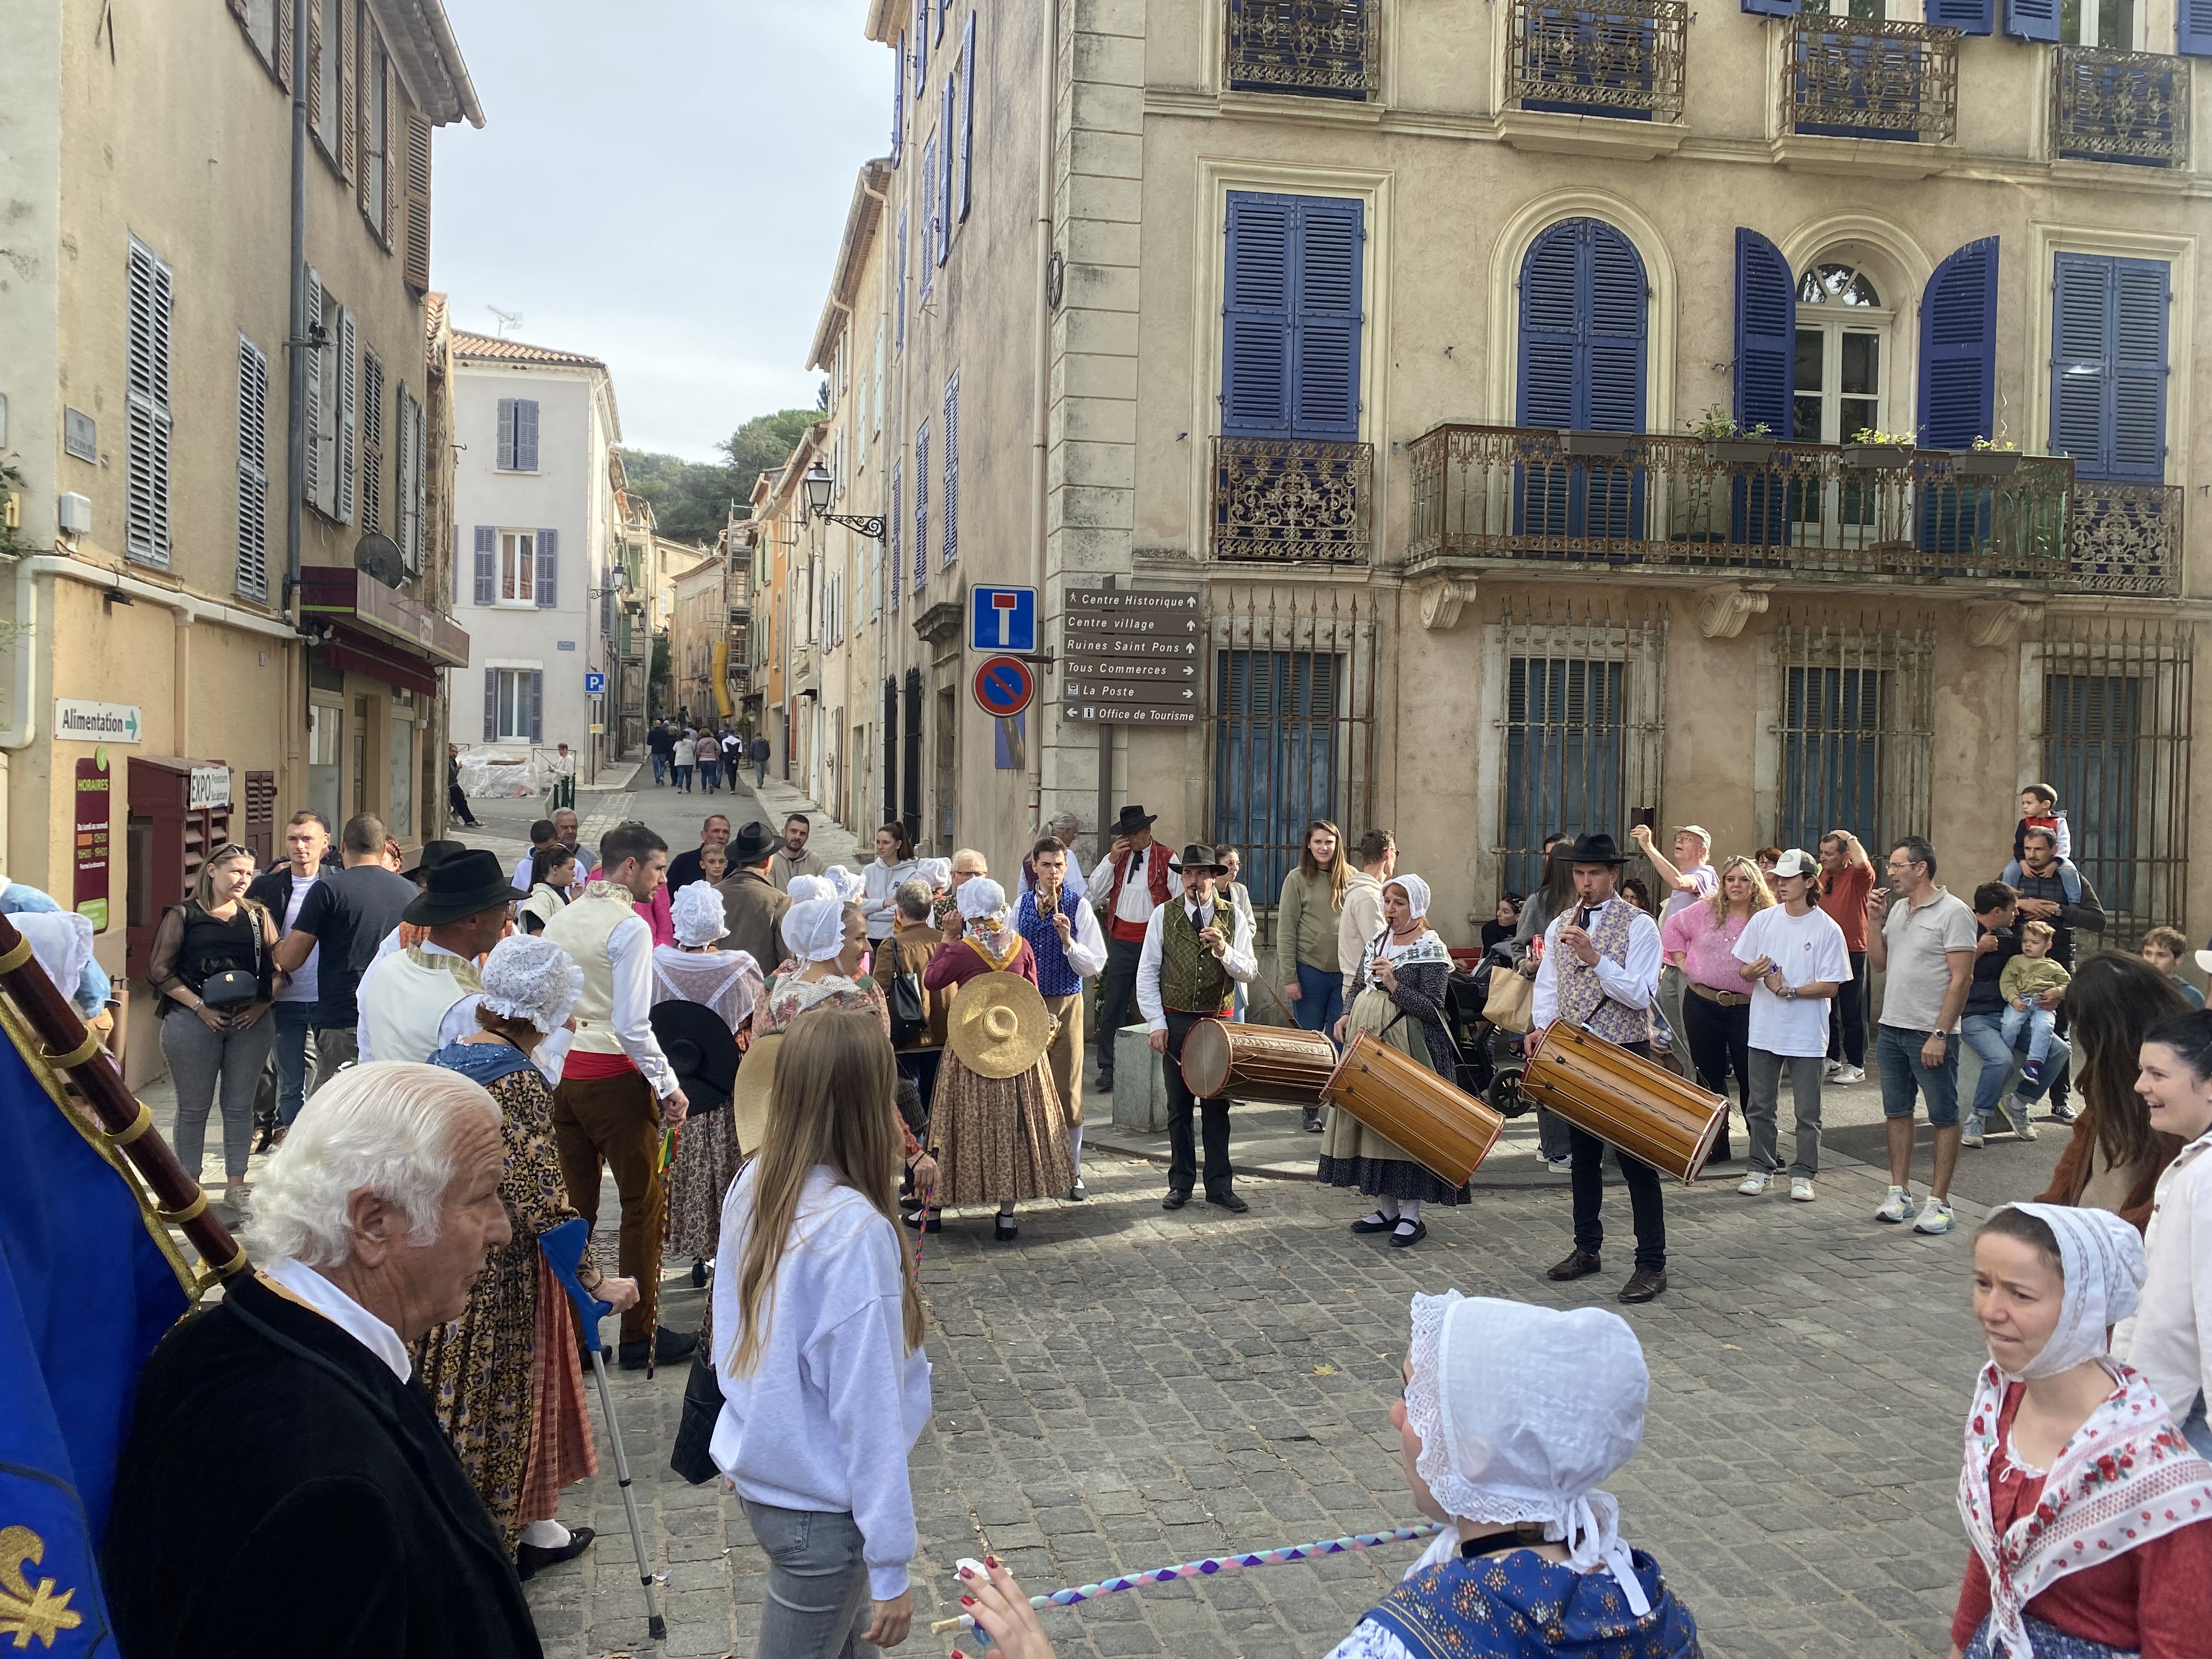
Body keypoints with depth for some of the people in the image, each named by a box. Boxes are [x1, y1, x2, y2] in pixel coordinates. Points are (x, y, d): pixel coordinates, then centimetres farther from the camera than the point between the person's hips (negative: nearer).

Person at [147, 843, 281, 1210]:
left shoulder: (259, 916, 12)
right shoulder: (183, 915, 3)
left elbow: (278, 967, 12)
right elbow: (159, 969, -2)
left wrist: (261, 1004, -5)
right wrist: (199, 1006, -10)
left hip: (250, 1022, 3)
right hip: (194, 1021, -3)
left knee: (240, 1105, 5)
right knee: (194, 1107, 3)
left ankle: (235, 1184, 13)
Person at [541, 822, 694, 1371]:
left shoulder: (560, 921, 10)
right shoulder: (629, 926, -13)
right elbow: (631, 1025, -19)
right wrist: (669, 1086, -13)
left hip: (558, 1073, 7)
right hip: (612, 1077, -7)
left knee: (574, 1205, 13)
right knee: (642, 1202, 4)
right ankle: (638, 1337, 10)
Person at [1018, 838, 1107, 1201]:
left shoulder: (1079, 907, -5)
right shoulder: (1021, 906, 3)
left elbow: (1094, 967, -7)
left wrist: (1068, 939, -21)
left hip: (1066, 1005, -2)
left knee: (1068, 1090, 4)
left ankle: (1073, 1173, 14)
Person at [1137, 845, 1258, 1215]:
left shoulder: (1233, 918, 2)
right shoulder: (1163, 915, 1)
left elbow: (1249, 971, -1)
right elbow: (1147, 973, 1)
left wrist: (1224, 951, -20)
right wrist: (1157, 1022, -5)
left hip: (1218, 1021, 0)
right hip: (1176, 1021, 0)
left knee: (1217, 1104, 5)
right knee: (1179, 1106, 7)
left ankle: (1220, 1185, 14)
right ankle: (1181, 1183, 17)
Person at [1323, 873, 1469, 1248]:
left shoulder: (1430, 949, -9)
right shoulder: (1376, 941, 12)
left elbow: (1432, 1009, -13)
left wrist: (1394, 985, -24)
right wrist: (1347, 1015, 4)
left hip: (1408, 1046, -7)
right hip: (1367, 1041, 7)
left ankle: (1411, 1216, 5)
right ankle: (1387, 1208, 19)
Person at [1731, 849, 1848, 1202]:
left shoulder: (1827, 929, -7)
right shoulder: (1763, 920, 2)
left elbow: (1832, 986, -9)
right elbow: (1743, 971, 6)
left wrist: (1789, 990, -20)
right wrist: (1754, 971, -17)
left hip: (1807, 1035, -3)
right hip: (1764, 1029, 3)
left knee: (1807, 1112, 4)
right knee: (1760, 1106, 11)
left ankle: (1803, 1175, 15)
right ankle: (1760, 1169, 22)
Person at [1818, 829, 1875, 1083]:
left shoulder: (1857, 876, -11)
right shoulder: (1820, 875, 8)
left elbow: (1862, 863, -35)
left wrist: (1850, 838, -20)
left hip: (1852, 952, -7)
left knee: (1852, 1012, -1)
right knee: (1825, 1009, 14)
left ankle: (1856, 1066, 6)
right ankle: (1832, 1059, 27)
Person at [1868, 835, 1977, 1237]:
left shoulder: (1953, 913, -11)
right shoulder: (1897, 910, 12)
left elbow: (1961, 979, -16)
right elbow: (1878, 963, 15)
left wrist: (1939, 1035, -20)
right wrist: (1875, 920, 2)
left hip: (1930, 1034, -8)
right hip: (1891, 1027, 8)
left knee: (1944, 1117, 3)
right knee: (1897, 1112, 13)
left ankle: (1939, 1202, 6)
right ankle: (1900, 1193, 22)